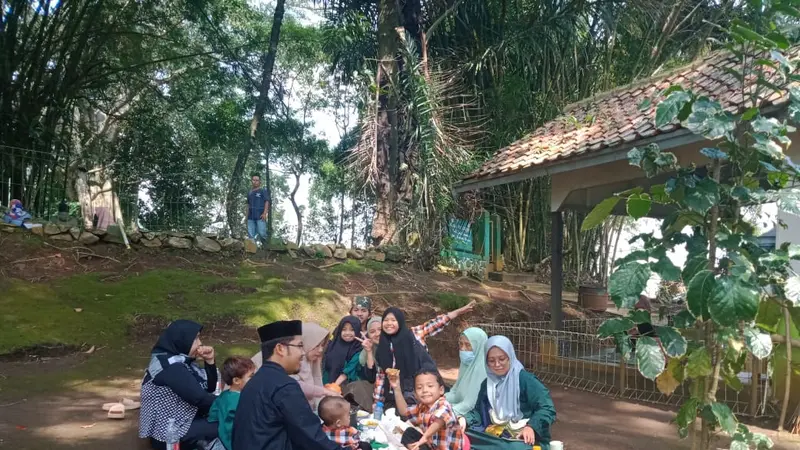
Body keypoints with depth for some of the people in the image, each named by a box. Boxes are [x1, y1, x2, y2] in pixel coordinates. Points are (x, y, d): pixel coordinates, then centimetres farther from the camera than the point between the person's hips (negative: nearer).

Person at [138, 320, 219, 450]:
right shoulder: (171, 366, -22)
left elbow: (210, 388, 8)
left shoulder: (181, 360, 6)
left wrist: (209, 361, -6)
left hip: (180, 421, 9)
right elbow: (199, 398, -24)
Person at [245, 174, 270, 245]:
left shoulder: (263, 190, 5)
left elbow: (267, 201, -3)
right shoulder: (249, 193, 19)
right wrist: (247, 216, 17)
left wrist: (265, 213, -14)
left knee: (262, 234, -12)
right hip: (251, 217, 5)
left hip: (260, 216, -5)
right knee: (251, 235, 1)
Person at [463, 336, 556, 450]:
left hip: (524, 438, -5)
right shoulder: (487, 384, 14)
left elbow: (547, 409, -11)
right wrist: (466, 420, -9)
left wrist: (531, 427, -27)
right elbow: (479, 412, 12)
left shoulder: (526, 380, -6)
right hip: (494, 436, 5)